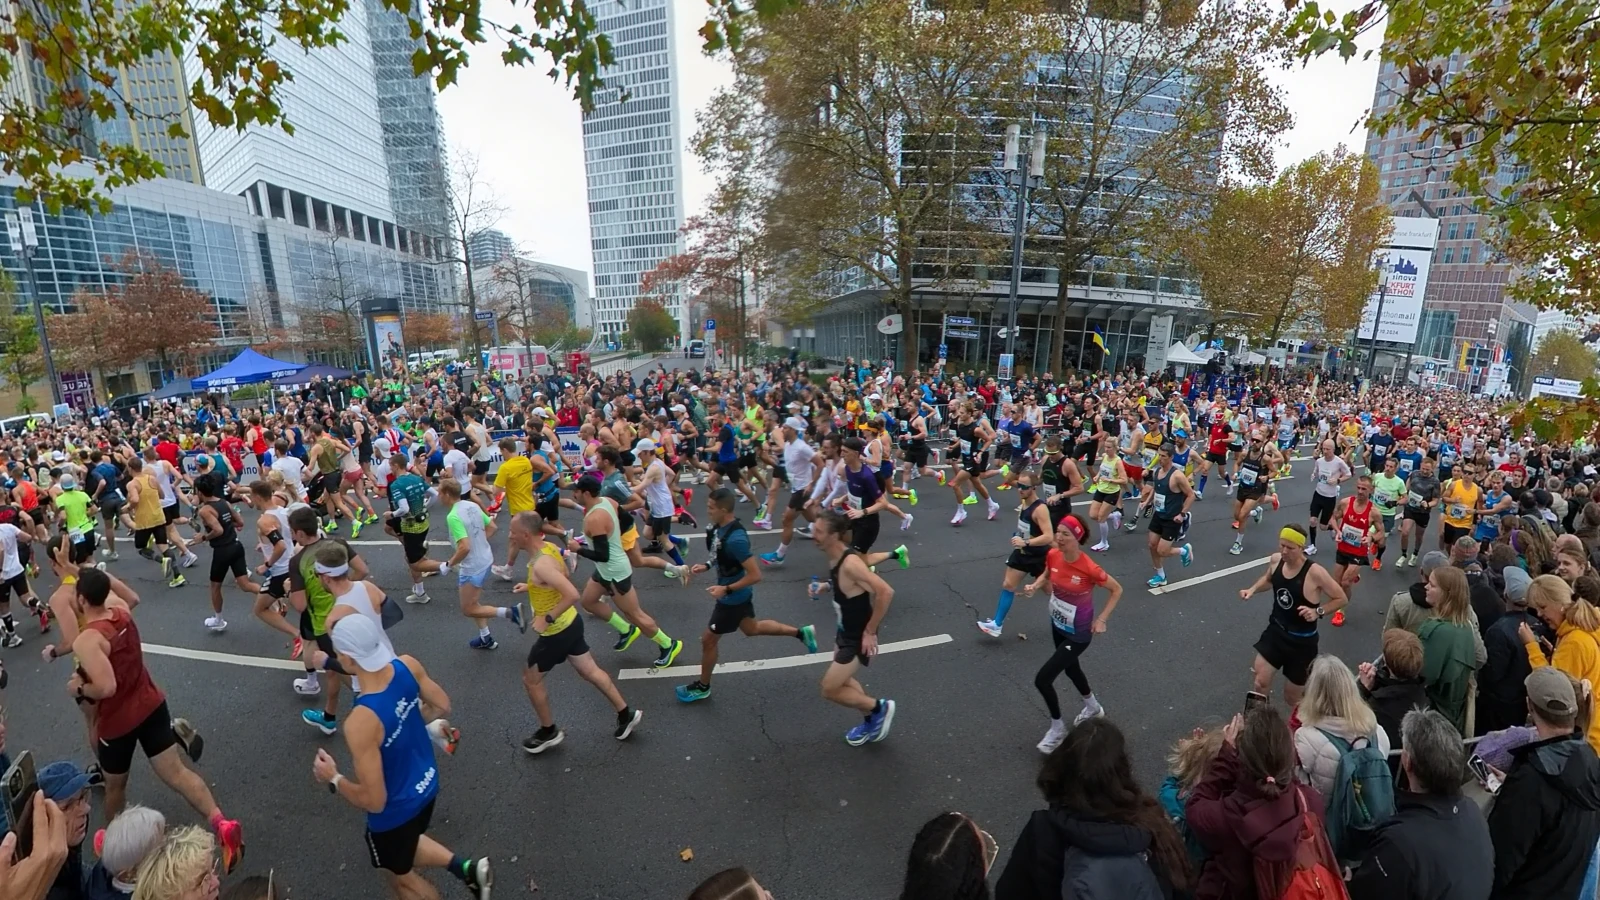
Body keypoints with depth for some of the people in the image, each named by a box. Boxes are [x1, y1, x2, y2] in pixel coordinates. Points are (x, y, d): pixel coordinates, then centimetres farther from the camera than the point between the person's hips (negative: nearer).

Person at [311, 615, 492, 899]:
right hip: (426, 785, 6)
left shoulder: (360, 723, -38)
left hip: (393, 813, -6)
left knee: (399, 876, 26)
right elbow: (442, 707, -1)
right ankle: (464, 867, 25)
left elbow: (374, 800, -27)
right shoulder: (408, 666, -20)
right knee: (405, 847, 35)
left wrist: (334, 779, -11)